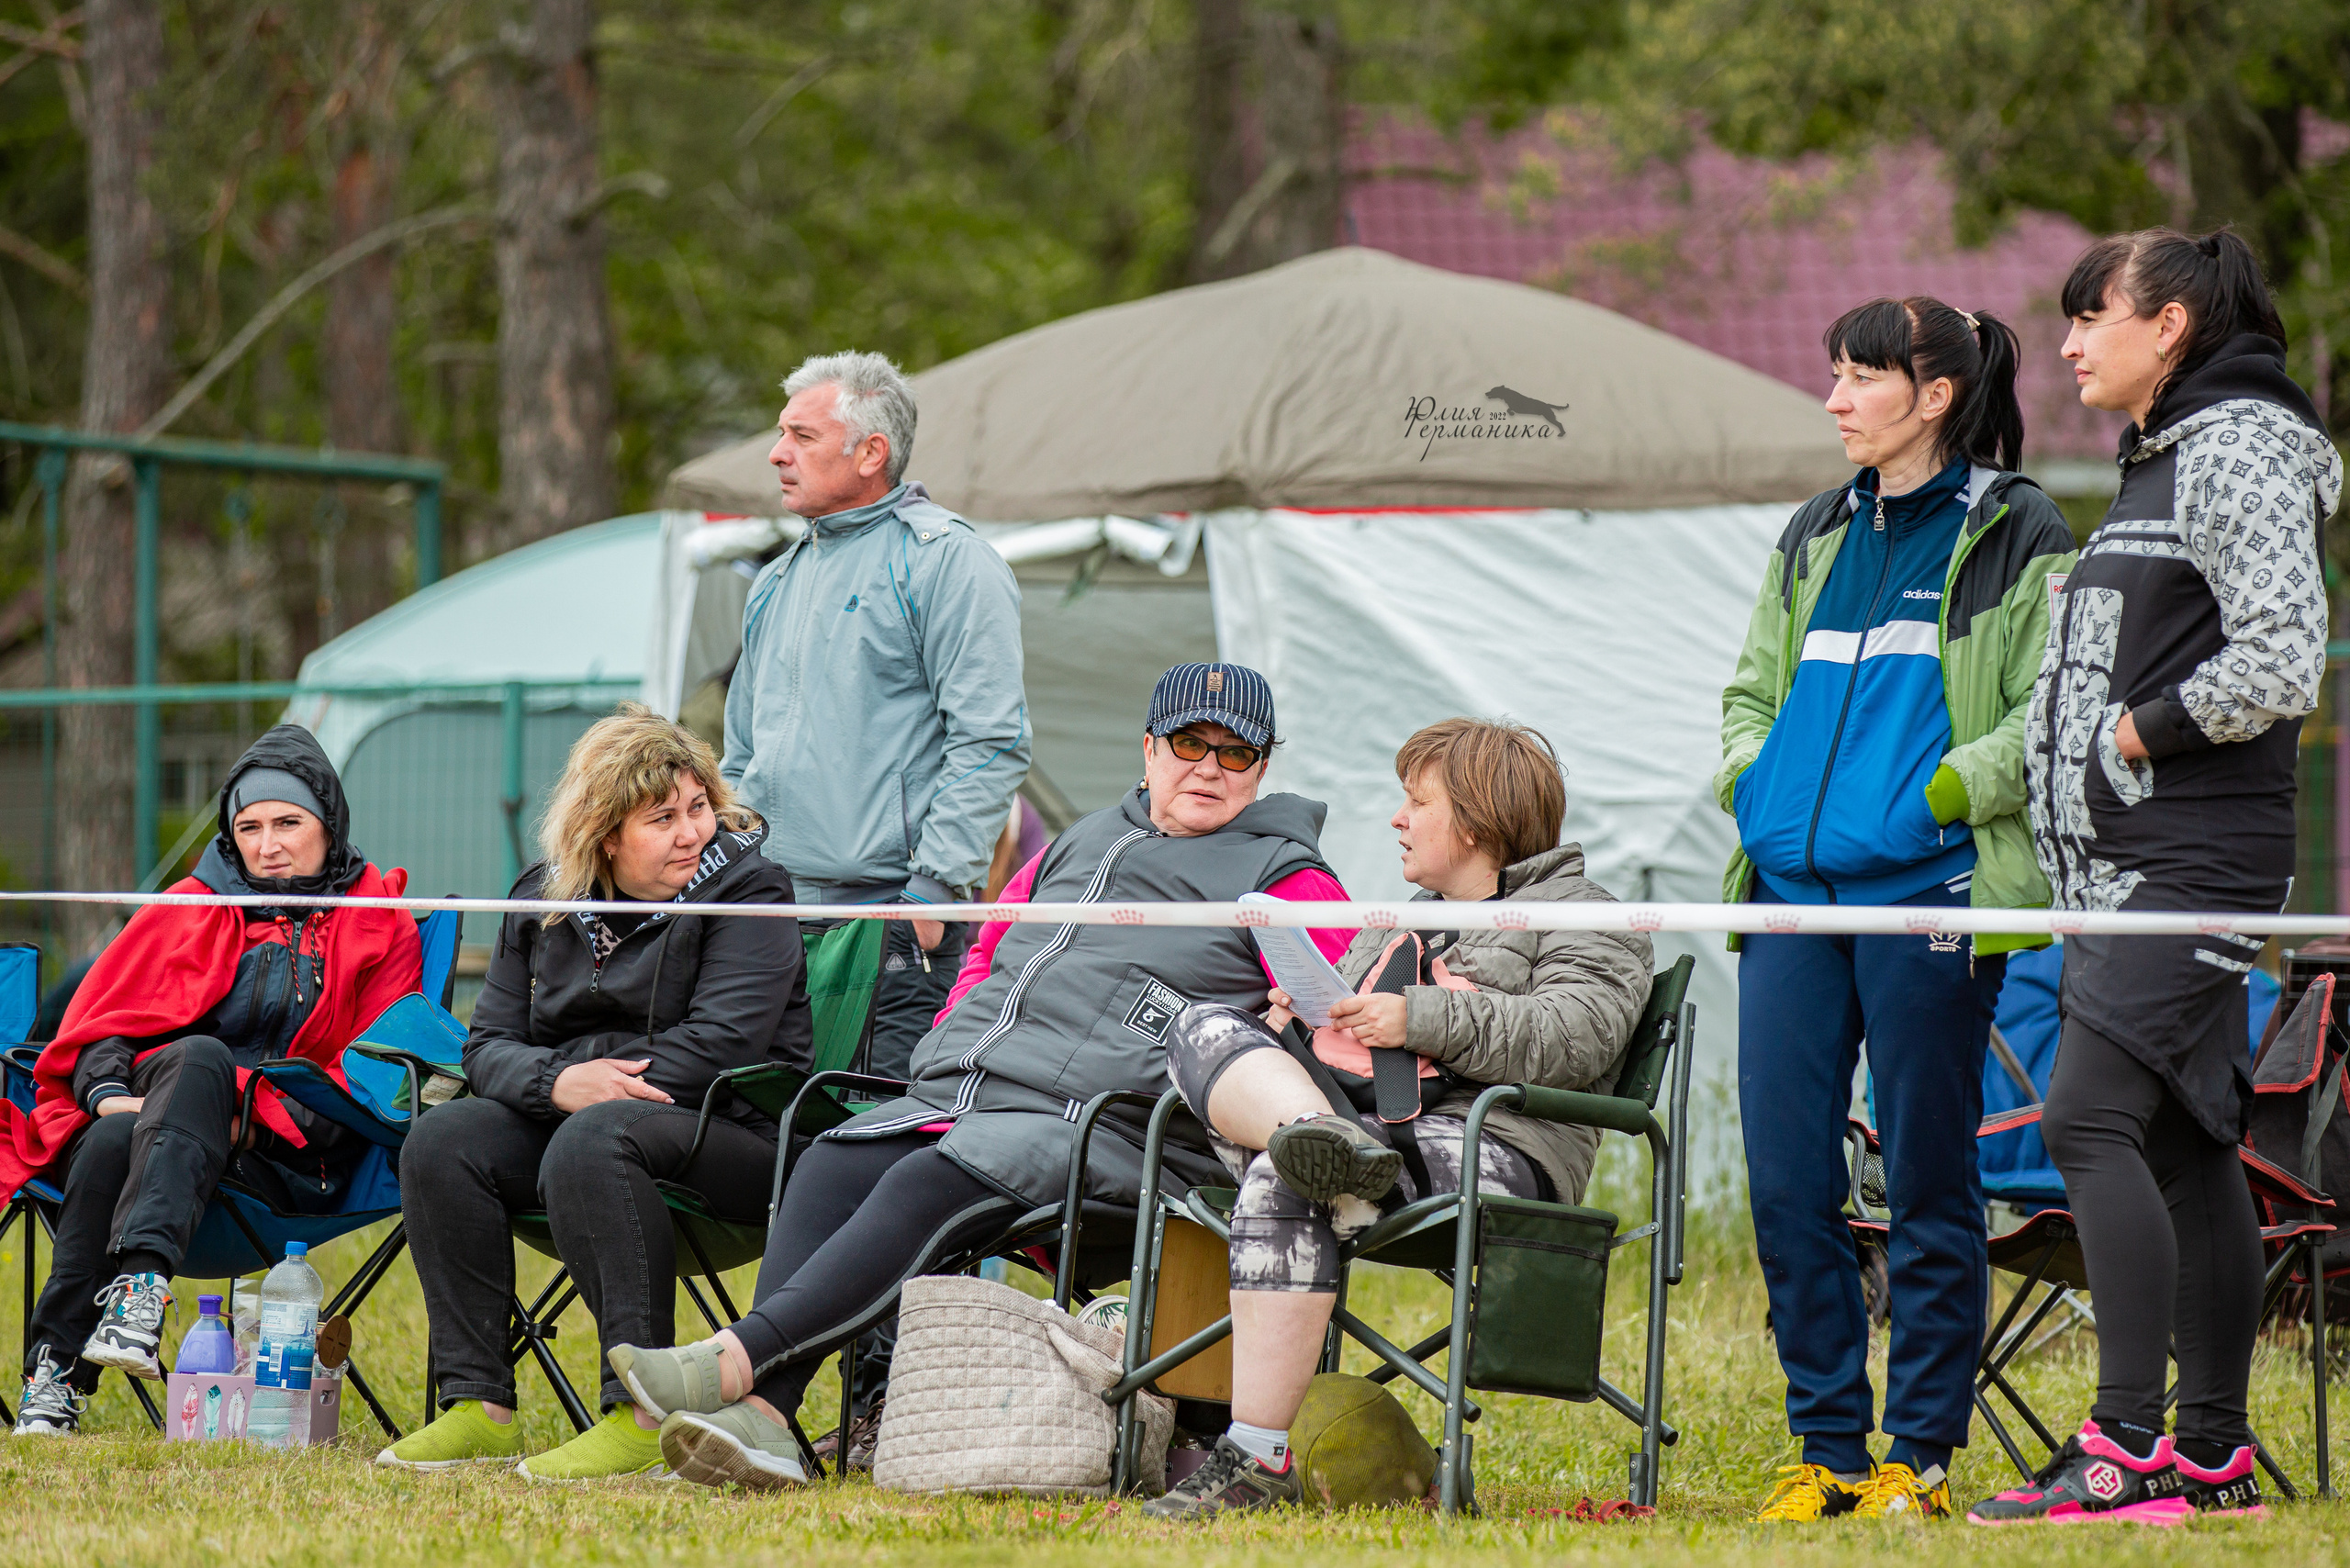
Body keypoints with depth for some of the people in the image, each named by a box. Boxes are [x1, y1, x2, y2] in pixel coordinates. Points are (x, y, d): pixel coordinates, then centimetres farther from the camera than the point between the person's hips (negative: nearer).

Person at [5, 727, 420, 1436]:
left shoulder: (381, 928, 13)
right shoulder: (189, 910, 21)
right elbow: (103, 1018, 14)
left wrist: (261, 1118, -14)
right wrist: (108, 1092, -9)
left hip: (289, 1157, -2)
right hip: (158, 1099, 2)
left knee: (202, 1061, -36)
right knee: (111, 1141, -36)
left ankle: (142, 1280, -56)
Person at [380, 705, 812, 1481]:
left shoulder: (746, 889, -5)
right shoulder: (544, 901, 11)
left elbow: (717, 1046, -17)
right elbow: (489, 1044, 8)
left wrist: (598, 1085, -18)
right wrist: (558, 1083, -15)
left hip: (733, 1133, -6)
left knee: (589, 1143, -36)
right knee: (441, 1141, -15)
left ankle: (642, 1415, -41)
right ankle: (477, 1404, -17)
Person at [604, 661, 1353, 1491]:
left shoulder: (1283, 877, 8)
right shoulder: (1080, 846, 28)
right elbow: (990, 949, 36)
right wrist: (947, 1058, 19)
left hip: (1099, 1127, -7)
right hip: (953, 1101, 7)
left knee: (927, 1188, -31)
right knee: (827, 1171, -21)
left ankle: (735, 1360, -43)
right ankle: (762, 1416, -35)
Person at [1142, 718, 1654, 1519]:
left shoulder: (1583, 920, 10)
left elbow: (1574, 1039, -9)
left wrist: (1422, 1019, -15)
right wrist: (1293, 1021, 8)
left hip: (1492, 1151, -8)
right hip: (1362, 1116, 8)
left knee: (1279, 1184, -35)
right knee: (1205, 1027, -13)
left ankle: (1259, 1460, -40)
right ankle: (1323, 1141, -41)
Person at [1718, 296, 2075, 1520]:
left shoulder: (2017, 537, 0)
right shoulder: (1816, 537, 19)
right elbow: (1752, 686, 28)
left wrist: (1940, 797, -15)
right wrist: (1750, 784, 9)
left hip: (1927, 895, -6)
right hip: (1790, 890, 6)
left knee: (1928, 1183, 0)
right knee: (1786, 1179, 3)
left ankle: (1922, 1454, 6)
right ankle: (1826, 1443, 11)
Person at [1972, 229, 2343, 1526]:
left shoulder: (2238, 449, -10)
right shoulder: (2160, 459, 20)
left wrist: (2141, 731, -12)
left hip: (2193, 861, -10)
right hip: (2125, 868, 10)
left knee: (2089, 1118, -18)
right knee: (2182, 1147, 10)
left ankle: (2127, 1449, -21)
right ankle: (2213, 1454, 13)